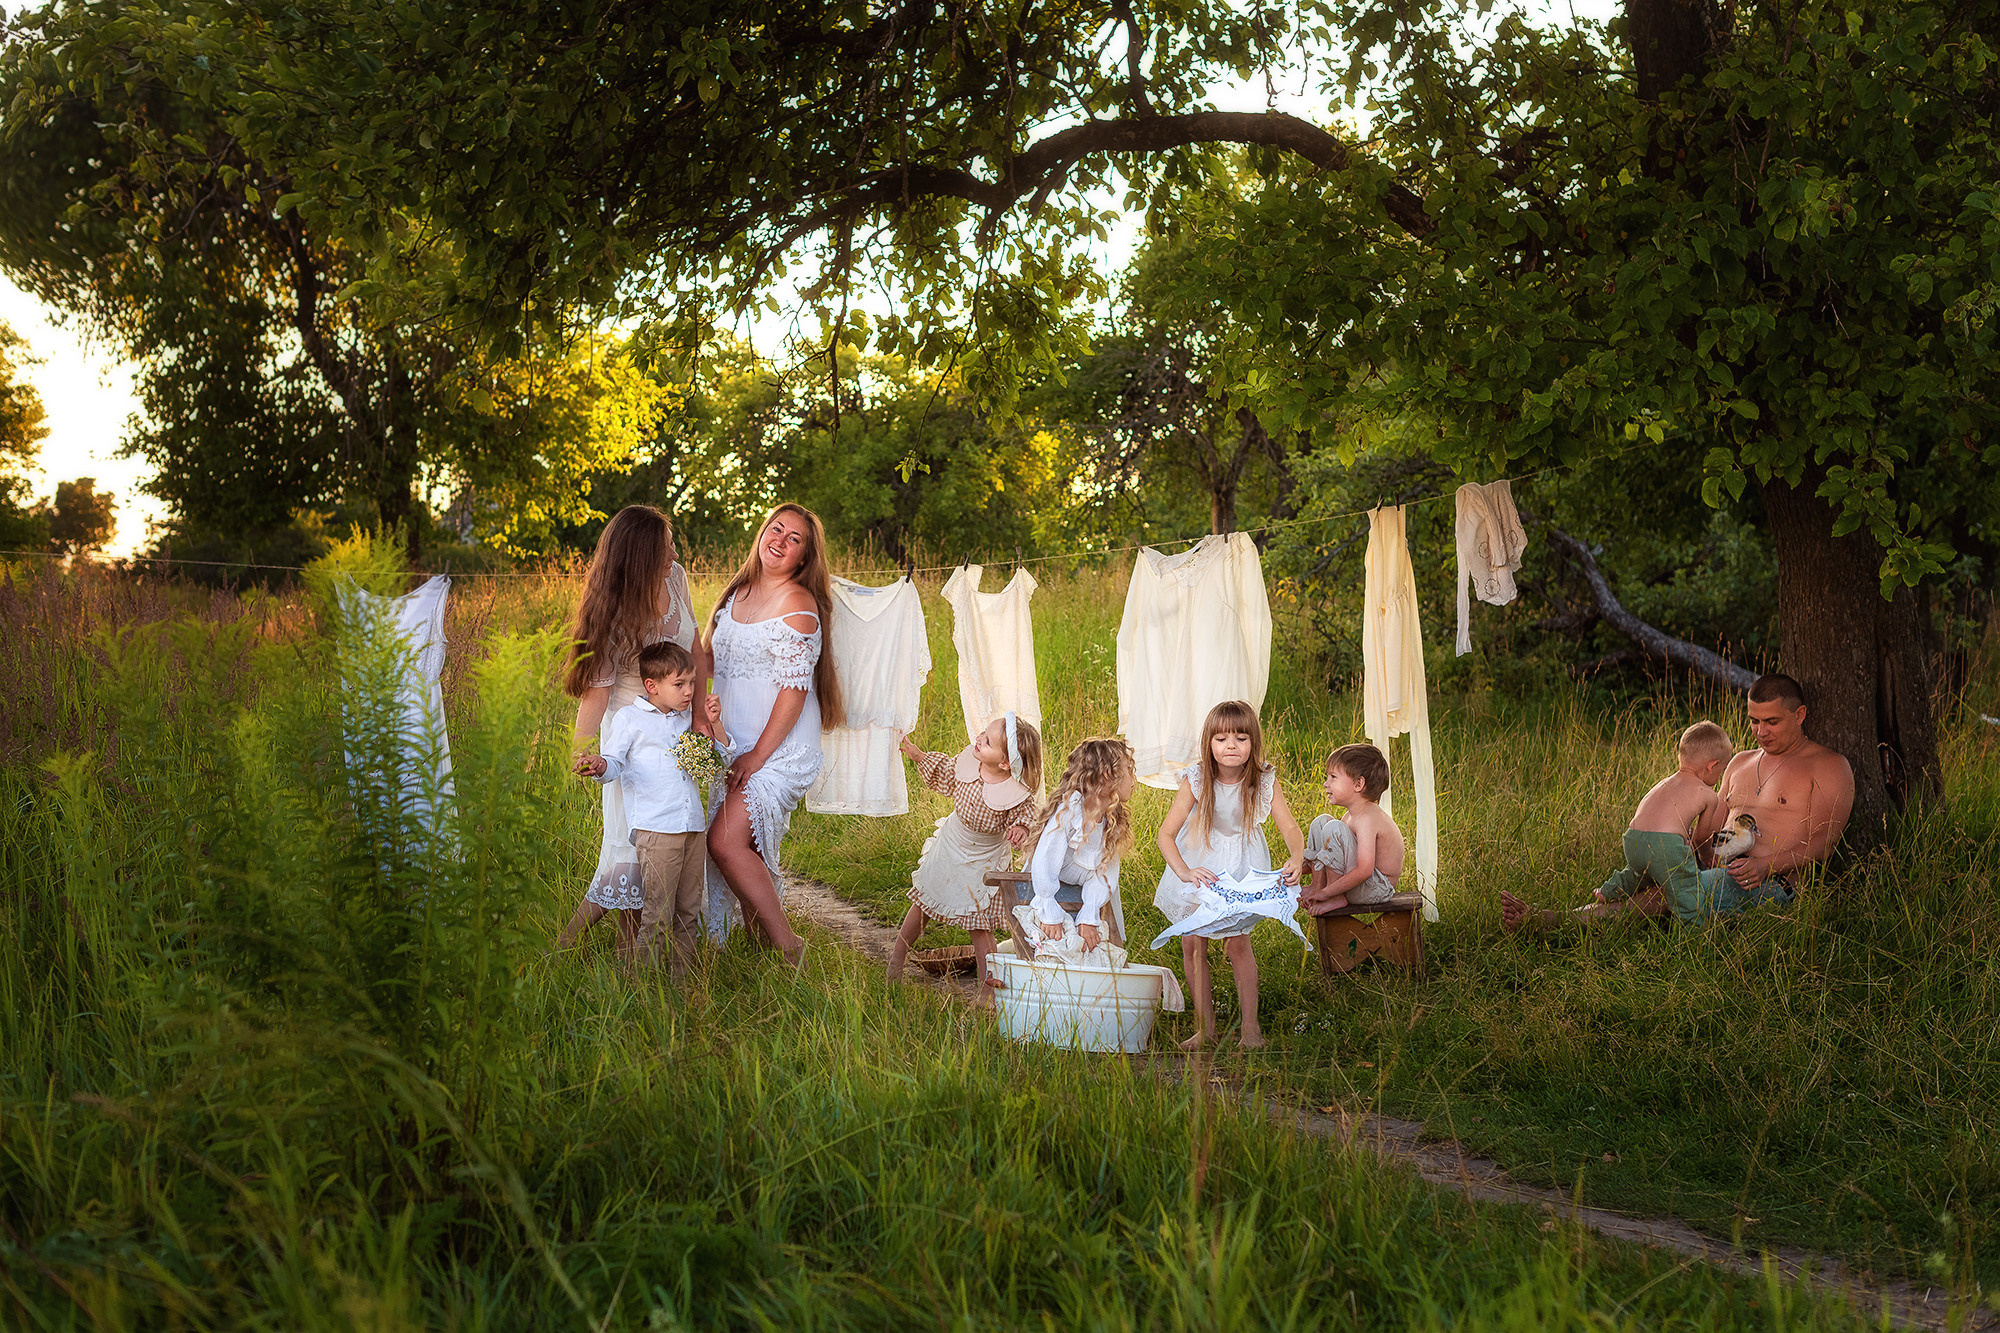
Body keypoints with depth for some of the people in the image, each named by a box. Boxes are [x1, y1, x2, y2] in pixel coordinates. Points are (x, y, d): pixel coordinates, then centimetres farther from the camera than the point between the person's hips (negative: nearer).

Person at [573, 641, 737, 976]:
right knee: (657, 914, -9)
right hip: (656, 829, -6)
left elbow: (724, 758, 21)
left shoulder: (688, 717, 17)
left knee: (688, 912, 10)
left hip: (694, 828, 6)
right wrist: (600, 766, -25)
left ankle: (680, 977, 18)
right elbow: (614, 762, -2)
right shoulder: (629, 717, 2)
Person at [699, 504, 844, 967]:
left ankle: (787, 948, -10)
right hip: (731, 744, 7)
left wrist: (757, 756, -15)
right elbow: (708, 656, 22)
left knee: (726, 842, -18)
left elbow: (795, 688, -14)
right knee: (748, 849, 4)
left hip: (782, 751, -7)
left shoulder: (798, 604, -11)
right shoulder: (737, 593, 13)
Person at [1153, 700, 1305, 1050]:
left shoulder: (1264, 781, -20)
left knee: (1237, 944, -8)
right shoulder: (1195, 780, -23)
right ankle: (1205, 1027, 17)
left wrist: (1297, 858, -44)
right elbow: (1166, 833, -23)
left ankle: (1250, 1026, 6)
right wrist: (1184, 872, -40)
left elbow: (1290, 827, -21)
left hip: (1241, 864, -1)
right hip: (1198, 861, 1)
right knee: (1192, 945, 3)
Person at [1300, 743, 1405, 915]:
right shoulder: (1350, 815, 8)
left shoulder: (1367, 818, -24)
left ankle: (1336, 899, -19)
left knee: (1333, 828, -27)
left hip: (1375, 891, -10)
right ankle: (1317, 885, 4)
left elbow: (1364, 871, -31)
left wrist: (1326, 893, -25)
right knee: (1321, 822, 9)